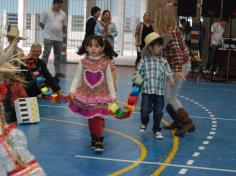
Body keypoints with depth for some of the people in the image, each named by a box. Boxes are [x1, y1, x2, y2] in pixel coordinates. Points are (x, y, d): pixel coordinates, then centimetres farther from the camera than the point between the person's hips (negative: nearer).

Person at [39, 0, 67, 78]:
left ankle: (58, 72, 16)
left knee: (58, 55, 9)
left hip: (59, 38, 4)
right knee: (46, 54, -6)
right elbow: (41, 23, 4)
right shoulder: (46, 12, -1)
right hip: (48, 37, -4)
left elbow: (65, 26, 17)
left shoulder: (63, 14, 9)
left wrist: (64, 32, 8)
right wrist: (47, 29, 4)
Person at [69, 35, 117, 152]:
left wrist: (113, 96, -1)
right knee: (90, 118, 12)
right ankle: (94, 137, 26)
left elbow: (109, 80, -1)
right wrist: (72, 91, -10)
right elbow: (77, 78, 0)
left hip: (100, 95, -2)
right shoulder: (83, 62, -5)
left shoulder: (106, 63, -7)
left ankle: (99, 140, 0)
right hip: (86, 94, 2)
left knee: (98, 118, -6)